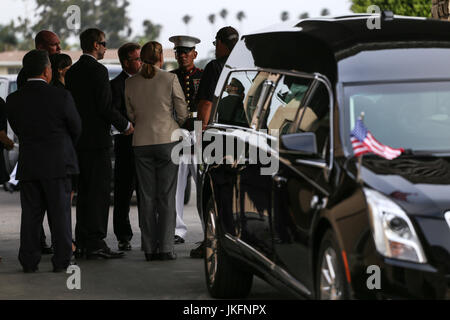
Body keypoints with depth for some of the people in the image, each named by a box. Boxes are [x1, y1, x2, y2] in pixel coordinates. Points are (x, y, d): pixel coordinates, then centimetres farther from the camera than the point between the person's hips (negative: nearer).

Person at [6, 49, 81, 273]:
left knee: (30, 214, 9)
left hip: (28, 165, 3)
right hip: (57, 163, -3)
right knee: (59, 213, 5)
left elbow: (17, 130, 8)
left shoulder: (13, 100, -2)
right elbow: (76, 128, 0)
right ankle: (61, 260, 6)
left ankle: (29, 261, 8)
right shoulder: (61, 97, -11)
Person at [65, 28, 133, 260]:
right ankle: (95, 243, -8)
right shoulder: (98, 71, -12)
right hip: (96, 140, -8)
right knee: (99, 192, -6)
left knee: (84, 192, 13)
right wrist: (125, 125, -3)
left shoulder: (71, 72, 12)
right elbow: (105, 107, -17)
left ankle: (82, 242, 15)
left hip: (77, 140, 8)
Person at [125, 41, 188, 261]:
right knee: (166, 195, 1)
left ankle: (149, 248, 6)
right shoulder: (170, 79, -6)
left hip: (141, 142, 3)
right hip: (167, 139, -3)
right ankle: (165, 248, -2)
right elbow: (182, 113, -1)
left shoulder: (130, 83, 4)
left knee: (146, 195, 7)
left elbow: (131, 115, 12)